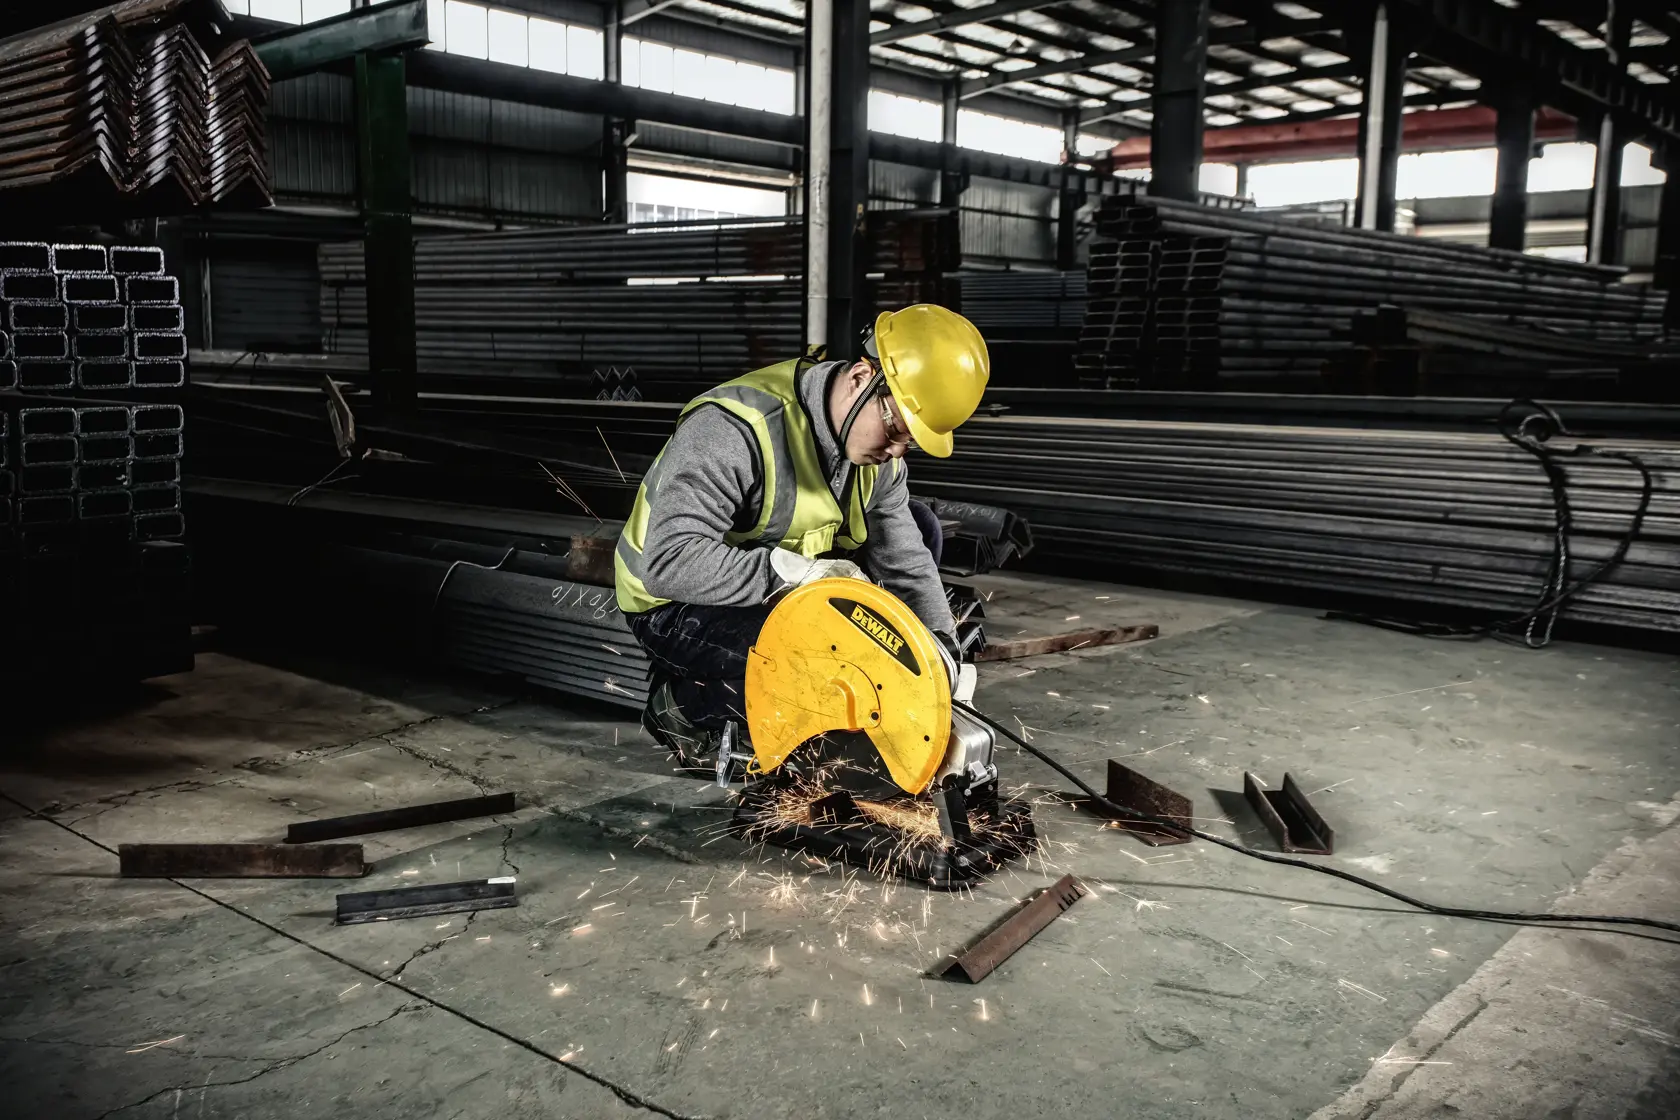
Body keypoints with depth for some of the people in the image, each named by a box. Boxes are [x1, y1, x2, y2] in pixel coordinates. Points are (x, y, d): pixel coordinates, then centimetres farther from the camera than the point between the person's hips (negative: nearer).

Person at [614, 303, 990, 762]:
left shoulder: (878, 446, -9)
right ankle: (680, 701, -4)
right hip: (674, 605, -8)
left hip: (784, 591, 8)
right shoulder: (735, 430, -33)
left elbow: (905, 559, -5)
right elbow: (668, 562, -38)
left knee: (918, 528, 0)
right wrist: (800, 571, -39)